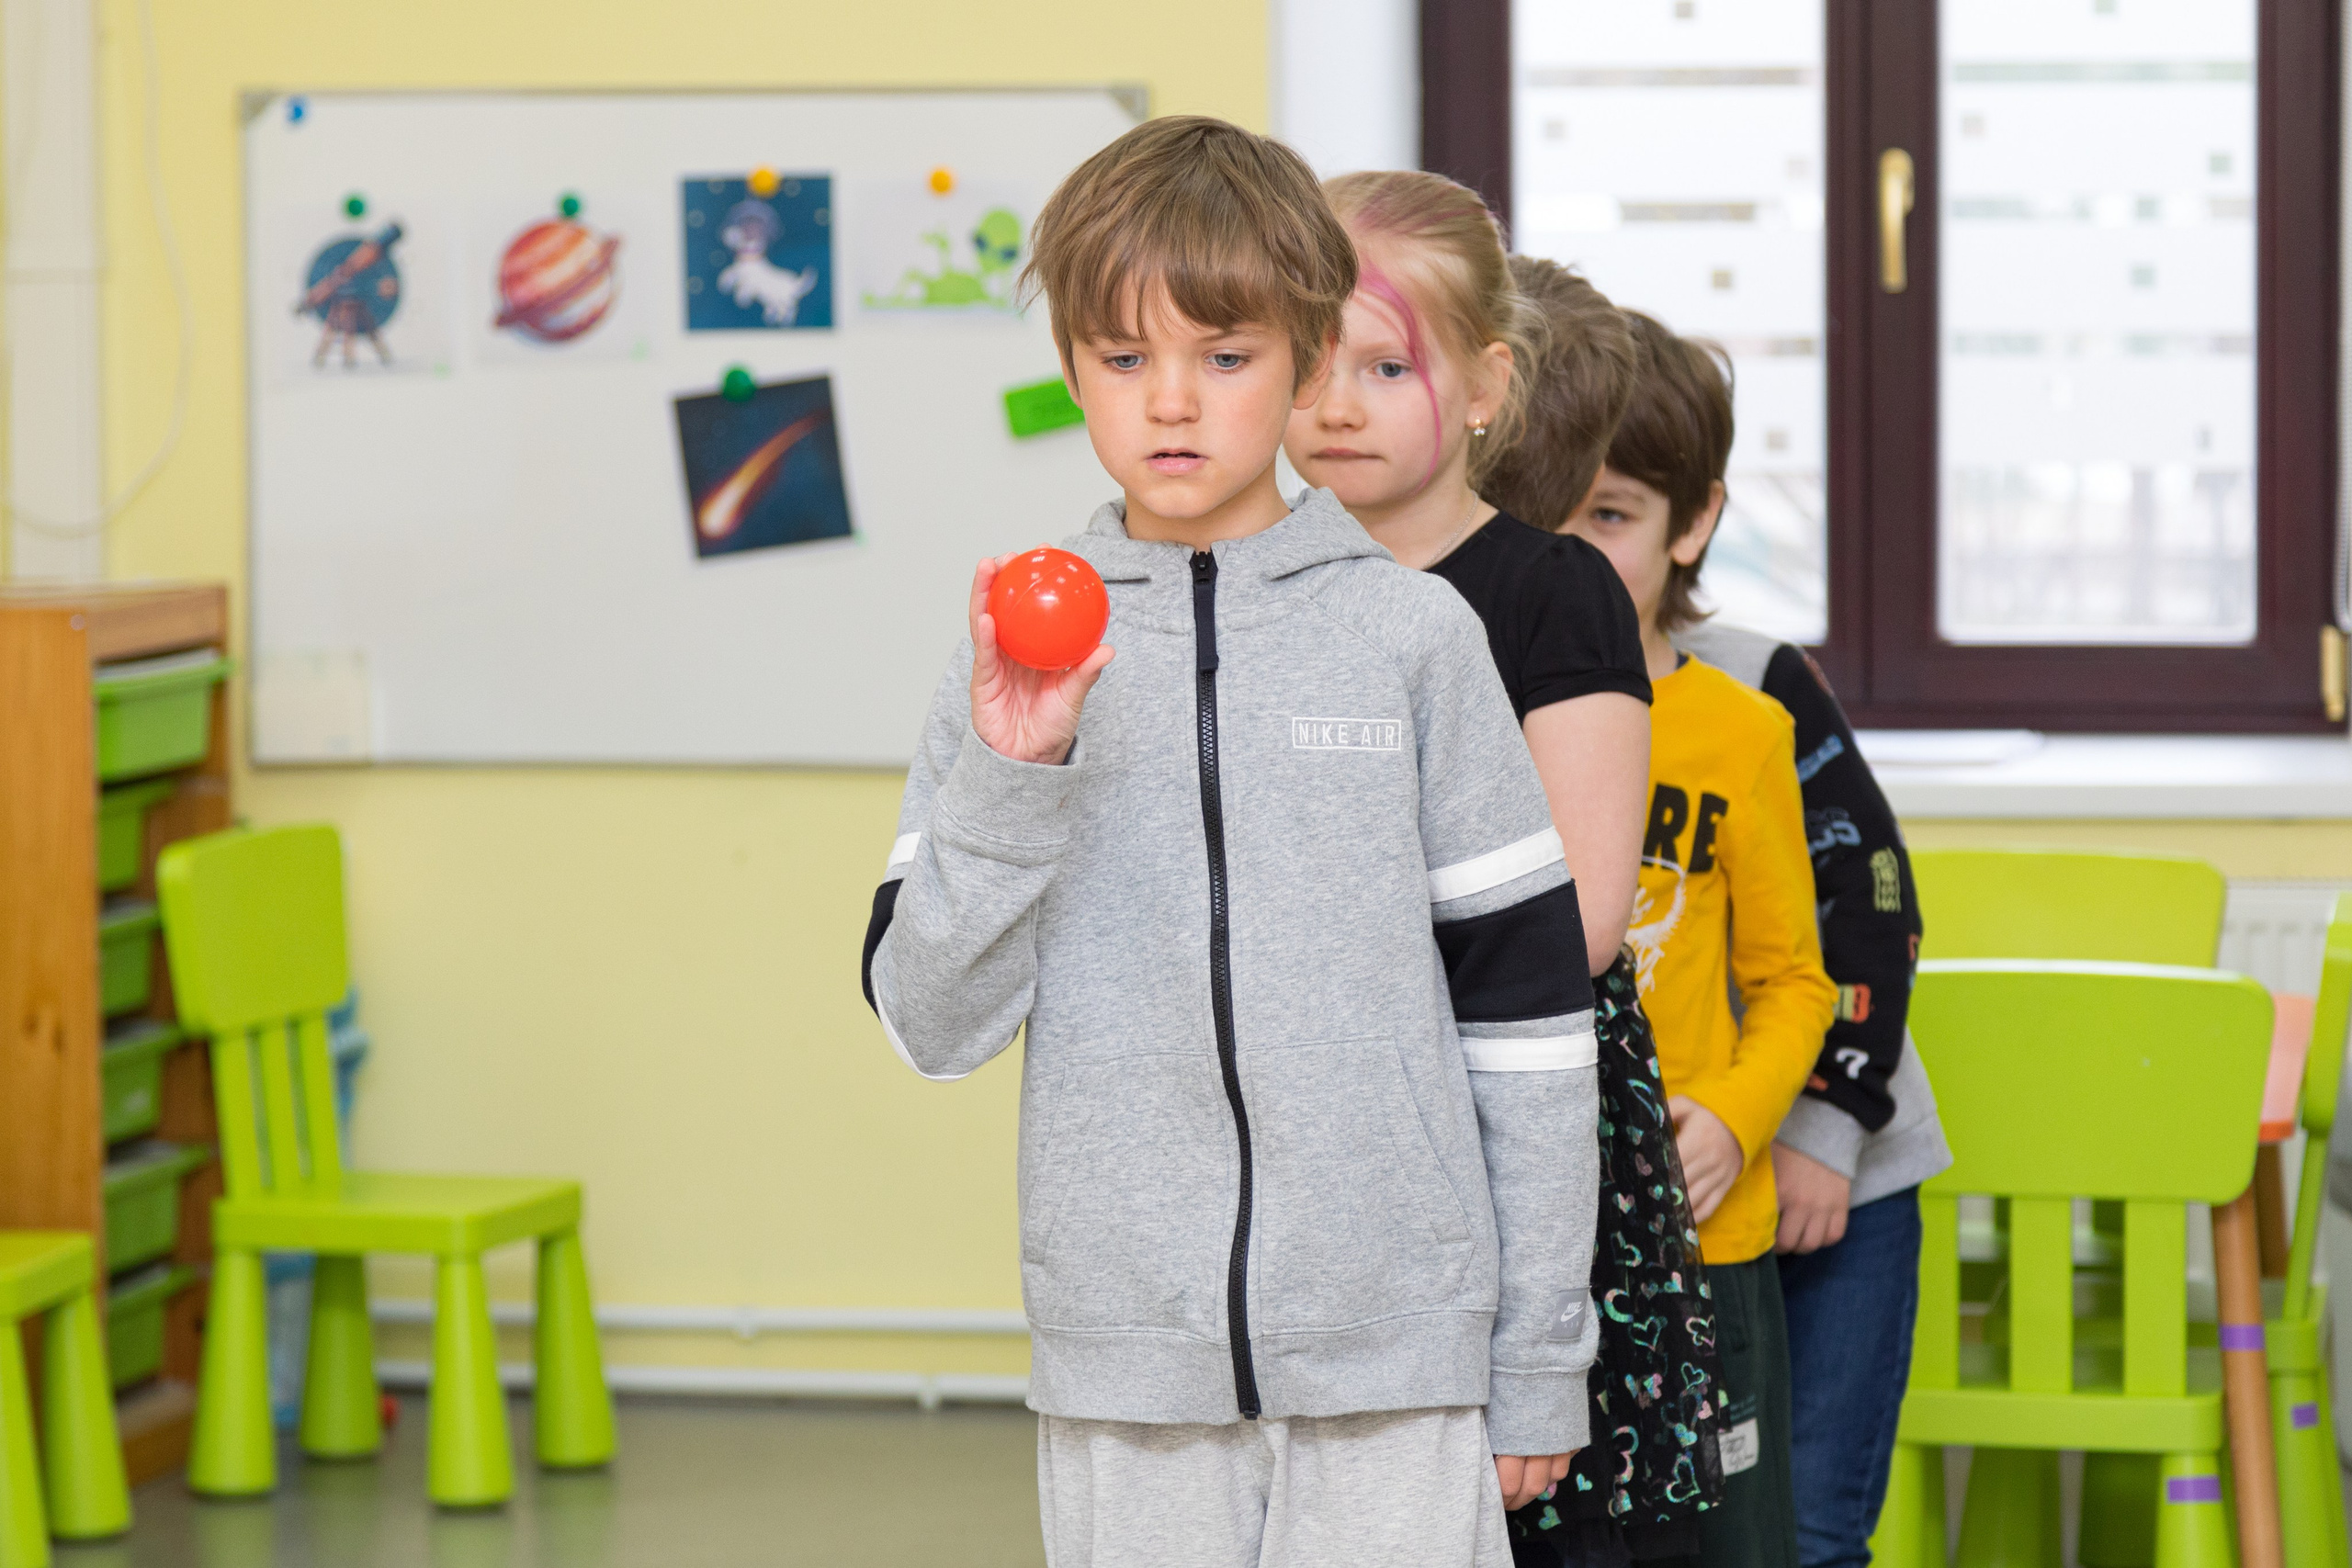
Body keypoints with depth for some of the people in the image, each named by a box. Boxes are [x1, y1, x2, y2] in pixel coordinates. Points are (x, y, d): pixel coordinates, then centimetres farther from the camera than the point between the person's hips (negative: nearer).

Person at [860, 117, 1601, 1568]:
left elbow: (1528, 1004, 4)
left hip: (1394, 1350, -1)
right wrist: (1007, 779, -13)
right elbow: (932, 1024, 2)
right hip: (1126, 1361, 1)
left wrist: (1540, 1363, 3)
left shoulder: (1412, 634, 2)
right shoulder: (1026, 655, 6)